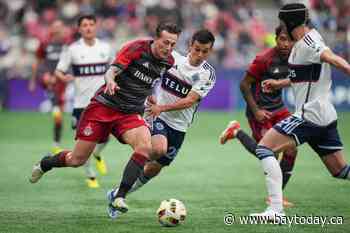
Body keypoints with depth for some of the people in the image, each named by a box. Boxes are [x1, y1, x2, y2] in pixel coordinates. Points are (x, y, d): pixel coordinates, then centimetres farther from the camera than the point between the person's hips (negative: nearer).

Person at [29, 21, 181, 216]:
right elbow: (112, 71, -24)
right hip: (103, 106, -4)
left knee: (145, 146, -28)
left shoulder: (168, 62, 2)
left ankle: (119, 197, -24)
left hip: (130, 114, 4)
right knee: (77, 160, 2)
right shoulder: (137, 48, -14)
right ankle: (43, 165, 35)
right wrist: (110, 81, -44)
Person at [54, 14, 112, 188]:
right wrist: (64, 77, -25)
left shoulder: (105, 47, 5)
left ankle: (97, 155, 31)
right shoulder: (72, 49, -4)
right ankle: (90, 176, 17)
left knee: (105, 136, -5)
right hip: (82, 101, -2)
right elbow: (58, 71, -4)